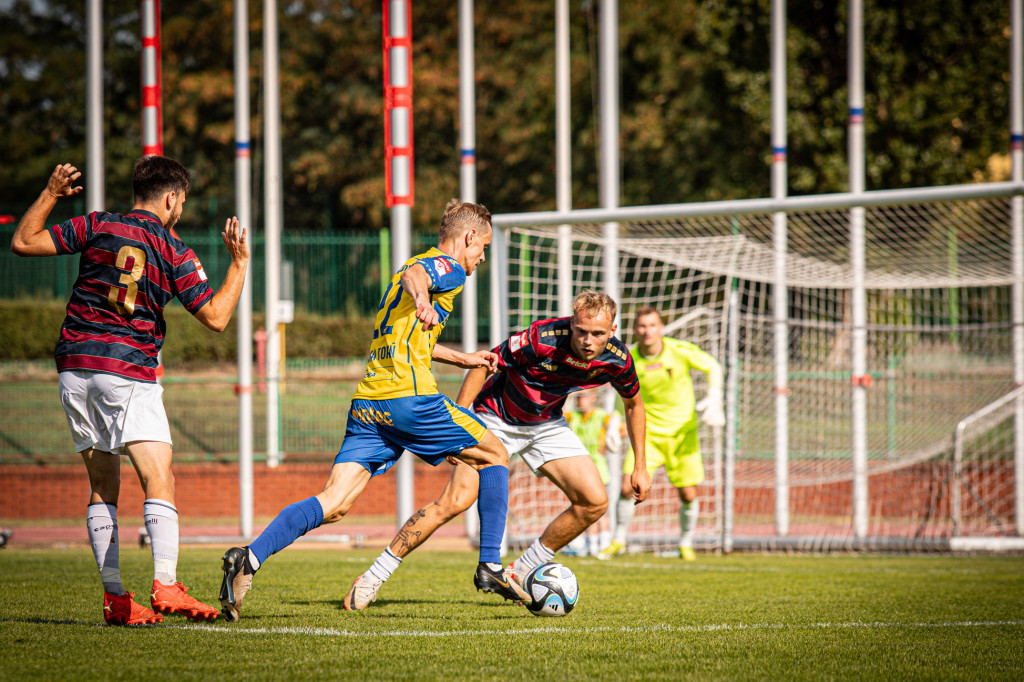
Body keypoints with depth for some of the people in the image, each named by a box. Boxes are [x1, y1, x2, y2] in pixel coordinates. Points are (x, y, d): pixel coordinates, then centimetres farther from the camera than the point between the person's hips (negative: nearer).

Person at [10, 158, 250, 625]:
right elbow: (216, 317, -1)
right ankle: (164, 583, -30)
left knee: (102, 486, 12)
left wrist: (50, 194, 17)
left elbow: (23, 242, 5)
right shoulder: (174, 254, 0)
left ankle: (114, 598, 5)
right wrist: (240, 263, 9)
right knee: (159, 481, -11)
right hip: (129, 372, -4)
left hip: (75, 367, 4)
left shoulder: (96, 227, 5)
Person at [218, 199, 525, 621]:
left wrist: (463, 360, 55)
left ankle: (250, 557, -24)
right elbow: (414, 275, -24)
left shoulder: (424, 262, 30)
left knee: (334, 504, -4)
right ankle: (490, 567, 11)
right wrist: (422, 301, -47)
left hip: (366, 403, 8)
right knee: (494, 456, 12)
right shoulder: (449, 269, 2)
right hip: (410, 396, -8)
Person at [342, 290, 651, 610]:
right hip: (496, 416, -5)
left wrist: (640, 466, 6)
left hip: (546, 424, 5)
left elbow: (633, 403, 4)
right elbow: (482, 365, -20)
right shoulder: (541, 339, -32)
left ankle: (519, 572, 9)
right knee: (456, 500, -21)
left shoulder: (617, 359, -18)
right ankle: (374, 576, -11)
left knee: (594, 502, -8)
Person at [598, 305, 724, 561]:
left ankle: (686, 544, 23)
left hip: (682, 432, 0)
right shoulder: (629, 360, -10)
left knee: (688, 495, -2)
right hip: (648, 432, 0)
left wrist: (714, 399, -14)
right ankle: (618, 541, 9)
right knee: (628, 488, -13)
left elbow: (713, 367, 0)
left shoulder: (680, 351, -15)